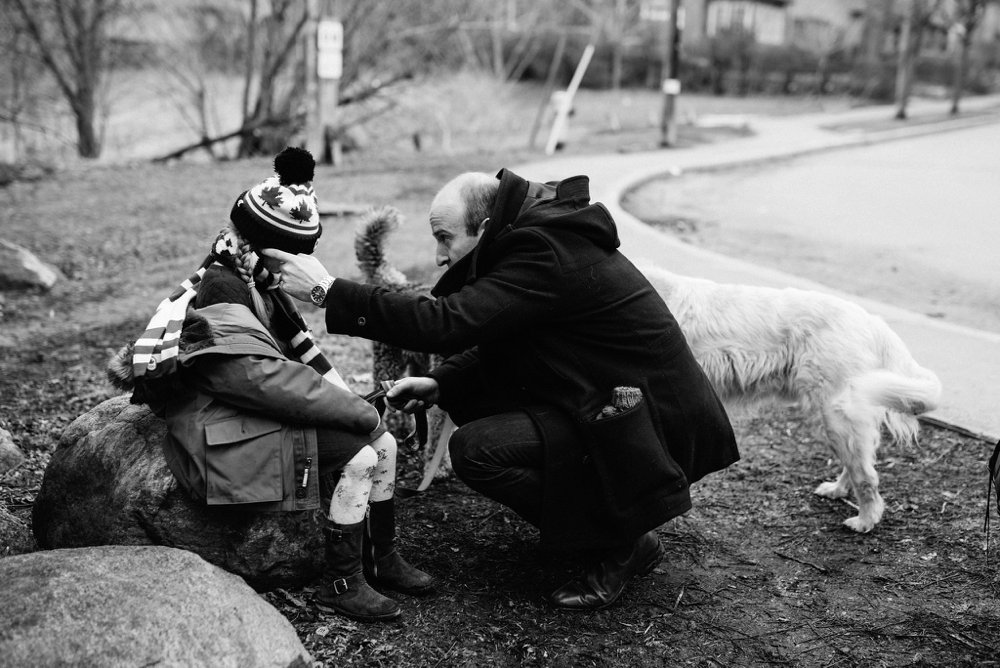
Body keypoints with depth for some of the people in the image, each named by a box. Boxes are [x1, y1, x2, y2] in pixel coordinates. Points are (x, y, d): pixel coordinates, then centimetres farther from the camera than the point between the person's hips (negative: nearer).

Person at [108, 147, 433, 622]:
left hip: (262, 420, 10)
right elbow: (269, 382, -26)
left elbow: (299, 348, 16)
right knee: (359, 456, -21)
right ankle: (340, 585, -7)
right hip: (229, 441, -10)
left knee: (383, 442, 0)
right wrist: (359, 412, -23)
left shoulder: (259, 284, 13)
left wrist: (344, 393, -2)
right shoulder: (219, 297, -18)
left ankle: (381, 559, 15)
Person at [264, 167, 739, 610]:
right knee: (472, 396, 9)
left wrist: (328, 291, -25)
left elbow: (445, 324, -29)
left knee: (476, 449, -18)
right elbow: (495, 343, 15)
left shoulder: (546, 255, -22)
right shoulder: (538, 238, 7)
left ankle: (624, 544, -2)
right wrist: (439, 384, -1)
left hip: (657, 424, -10)